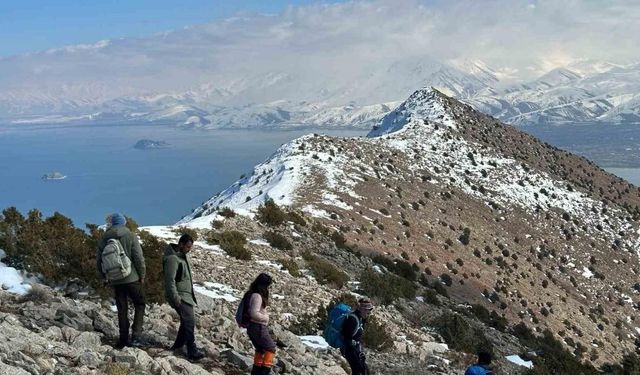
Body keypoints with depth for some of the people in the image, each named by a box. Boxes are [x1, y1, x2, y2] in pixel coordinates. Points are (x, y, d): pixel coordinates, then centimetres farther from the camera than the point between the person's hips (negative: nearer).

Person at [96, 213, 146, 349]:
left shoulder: (104, 238, 3)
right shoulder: (130, 236, -7)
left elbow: (98, 259, 8)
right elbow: (139, 257, -11)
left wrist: (104, 277, 20)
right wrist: (142, 275, 0)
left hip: (115, 280, 3)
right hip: (132, 278, -3)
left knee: (122, 309, 12)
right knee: (139, 305, 8)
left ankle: (123, 339, 12)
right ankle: (136, 335, -6)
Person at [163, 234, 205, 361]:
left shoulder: (183, 255, 11)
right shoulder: (172, 258, -20)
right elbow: (170, 280, -22)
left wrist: (191, 294, 22)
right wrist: (175, 298, -22)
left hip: (187, 295, 10)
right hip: (179, 296, -10)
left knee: (186, 321, 15)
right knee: (190, 321, -14)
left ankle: (178, 345, 29)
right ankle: (192, 352, -13)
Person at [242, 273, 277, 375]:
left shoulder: (251, 294, 10)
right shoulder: (257, 296, -21)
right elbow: (254, 313, -28)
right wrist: (266, 317, -13)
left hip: (251, 327, 10)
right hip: (258, 327, -10)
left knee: (260, 349, 22)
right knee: (271, 348, 1)